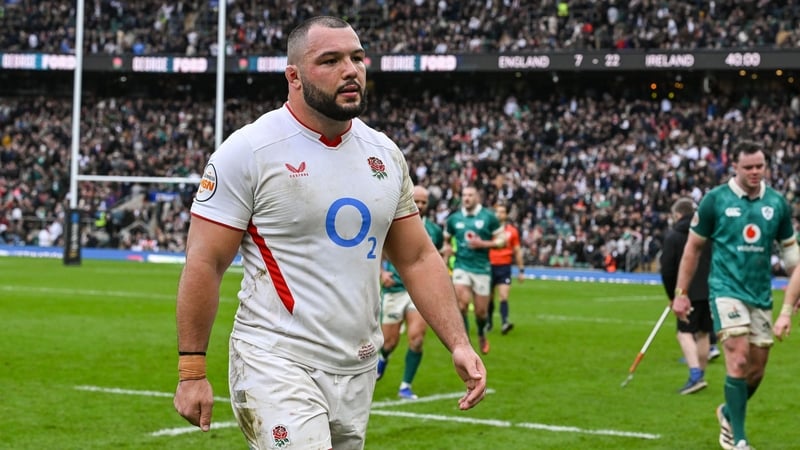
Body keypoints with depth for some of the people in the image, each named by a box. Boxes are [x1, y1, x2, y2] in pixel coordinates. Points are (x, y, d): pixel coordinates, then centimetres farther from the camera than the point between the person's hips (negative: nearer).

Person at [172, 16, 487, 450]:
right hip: (276, 365, -6)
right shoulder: (248, 151, -7)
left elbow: (418, 258, 14)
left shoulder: (384, 154, 11)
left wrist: (459, 344, 3)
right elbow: (205, 264, -7)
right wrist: (192, 372, -10)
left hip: (358, 372, 6)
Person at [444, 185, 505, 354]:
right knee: (461, 303, -20)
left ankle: (482, 335, 37)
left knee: (481, 311, 5)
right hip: (461, 267, 1)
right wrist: (446, 248, -2)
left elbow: (502, 240, 0)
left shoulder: (489, 217, -2)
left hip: (482, 269, -1)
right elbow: (445, 239, 20)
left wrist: (483, 244, -14)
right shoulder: (454, 218, 6)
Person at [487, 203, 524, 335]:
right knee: (489, 298, 9)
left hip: (504, 267, -1)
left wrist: (521, 270, 10)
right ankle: (488, 323, 24)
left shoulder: (512, 231, 5)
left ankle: (504, 323, -23)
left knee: (504, 296, -14)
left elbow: (517, 251, 11)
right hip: (489, 266, 1)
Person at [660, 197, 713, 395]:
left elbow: (667, 269, -5)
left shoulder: (673, 236, -3)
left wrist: (672, 295, 7)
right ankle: (700, 376, 20)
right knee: (703, 333, 13)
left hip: (689, 292, -5)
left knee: (685, 333, -3)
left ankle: (695, 376, -19)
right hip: (711, 290, 5)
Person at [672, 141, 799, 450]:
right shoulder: (715, 199, -5)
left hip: (761, 295, 4)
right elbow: (693, 247, 2)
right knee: (738, 360, -17)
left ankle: (729, 413, 37)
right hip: (726, 289, -4)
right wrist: (680, 292, 1)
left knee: (756, 370, 8)